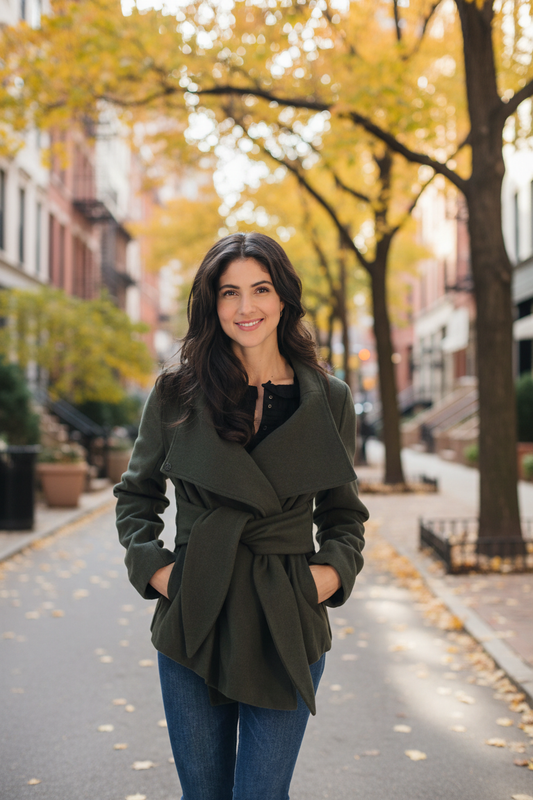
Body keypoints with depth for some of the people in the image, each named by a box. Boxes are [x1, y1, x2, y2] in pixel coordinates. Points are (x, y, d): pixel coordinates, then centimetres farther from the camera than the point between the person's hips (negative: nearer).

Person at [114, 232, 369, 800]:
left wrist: (334, 568, -5)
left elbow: (344, 511, 12)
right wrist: (152, 565, -2)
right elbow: (135, 495, 12)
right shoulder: (176, 395, -1)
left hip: (288, 626, 0)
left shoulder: (329, 400, 1)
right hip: (193, 621, 1)